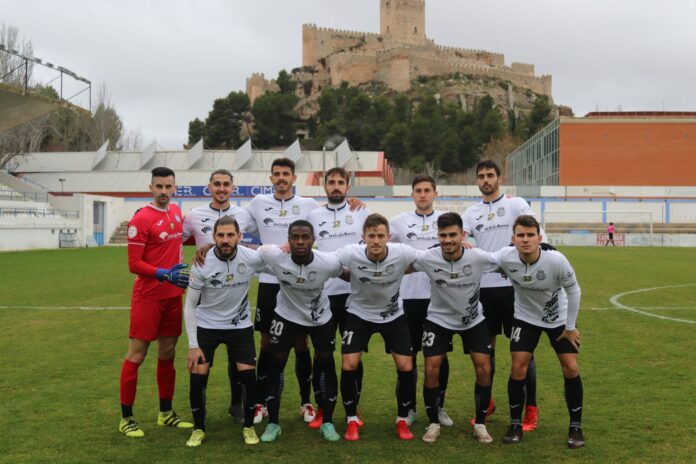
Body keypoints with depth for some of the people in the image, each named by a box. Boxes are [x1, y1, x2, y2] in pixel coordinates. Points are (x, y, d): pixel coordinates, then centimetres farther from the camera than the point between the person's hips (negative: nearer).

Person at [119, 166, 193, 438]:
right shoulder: (141, 219, -13)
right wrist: (166, 275, -25)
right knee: (136, 355, -1)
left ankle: (166, 413, 24)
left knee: (167, 354, 13)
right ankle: (126, 418, 8)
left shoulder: (176, 211, 8)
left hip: (173, 295, 7)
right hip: (147, 297, -7)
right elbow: (134, 264, -14)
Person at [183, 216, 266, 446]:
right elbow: (190, 306, -12)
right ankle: (198, 429, 15)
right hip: (207, 325, -1)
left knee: (248, 375, -8)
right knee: (198, 377, -8)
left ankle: (249, 427, 15)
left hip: (240, 324, 1)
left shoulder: (252, 258, -18)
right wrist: (193, 345, -14)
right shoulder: (201, 264, -20)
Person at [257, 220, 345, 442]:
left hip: (320, 317, 0)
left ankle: (327, 423, 18)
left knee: (326, 364, 2)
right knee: (276, 364, -2)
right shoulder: (275, 257, -31)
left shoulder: (329, 262, -30)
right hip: (286, 316, 0)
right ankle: (273, 423, 13)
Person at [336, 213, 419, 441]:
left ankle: (402, 421, 17)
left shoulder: (402, 253, -25)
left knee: (406, 367, -4)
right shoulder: (350, 254, -27)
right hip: (359, 314, -1)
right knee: (349, 366, -9)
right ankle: (352, 420, 11)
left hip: (393, 315, 1)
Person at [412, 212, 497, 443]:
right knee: (431, 370, -8)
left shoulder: (479, 257, -25)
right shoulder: (427, 258, -24)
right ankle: (434, 423, 12)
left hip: (473, 319, 1)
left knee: (484, 369, -6)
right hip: (439, 319, 0)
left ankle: (480, 424, 13)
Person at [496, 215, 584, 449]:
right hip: (525, 317, 1)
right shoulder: (505, 258, -27)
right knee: (518, 368, -8)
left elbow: (573, 291, -14)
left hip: (558, 318, -1)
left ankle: (576, 427, 12)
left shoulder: (556, 260, -31)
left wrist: (571, 327, -8)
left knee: (571, 368, -5)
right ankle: (515, 424, 11)